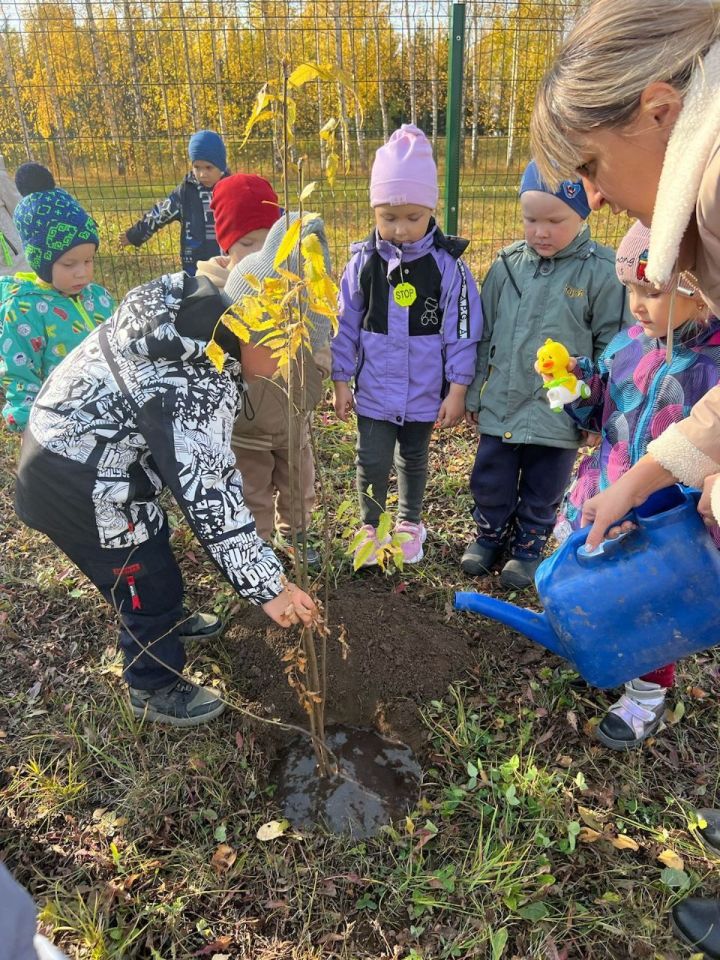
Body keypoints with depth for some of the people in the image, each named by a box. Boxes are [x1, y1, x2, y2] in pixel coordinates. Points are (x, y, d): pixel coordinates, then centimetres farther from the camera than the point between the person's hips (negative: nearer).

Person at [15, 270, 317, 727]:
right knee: (148, 587, 10)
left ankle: (171, 620, 57)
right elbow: (208, 497, -31)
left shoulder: (178, 306, -4)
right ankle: (156, 691, 35)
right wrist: (267, 585, -26)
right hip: (79, 488, -10)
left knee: (151, 545, 30)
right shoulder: (201, 387, -32)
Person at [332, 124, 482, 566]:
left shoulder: (447, 264, -10)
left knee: (414, 459, 18)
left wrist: (457, 389, -9)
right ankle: (371, 526, 28)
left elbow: (462, 331, -7)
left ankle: (410, 522, 40)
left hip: (424, 391, 0)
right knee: (373, 461, 3)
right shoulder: (363, 261, -5)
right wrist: (341, 380, 1)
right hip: (374, 388, 1)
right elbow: (346, 325, 1)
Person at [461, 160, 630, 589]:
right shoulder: (508, 265, 0)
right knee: (490, 482, 15)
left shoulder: (601, 272, -9)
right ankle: (490, 536, 39)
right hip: (500, 405, 3)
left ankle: (528, 548, 36)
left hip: (559, 411, -3)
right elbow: (483, 335, 7)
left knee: (543, 492, 14)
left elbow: (611, 348, -4)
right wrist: (474, 395, 9)